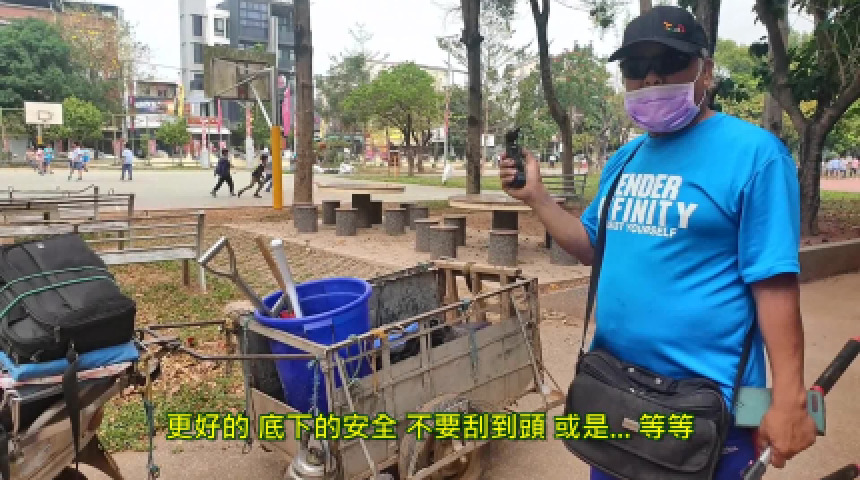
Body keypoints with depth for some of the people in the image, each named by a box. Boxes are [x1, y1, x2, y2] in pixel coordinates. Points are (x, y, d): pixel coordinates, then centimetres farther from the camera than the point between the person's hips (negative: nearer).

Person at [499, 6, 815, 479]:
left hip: (705, 402, -6)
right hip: (612, 385, 7)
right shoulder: (624, 159, 7)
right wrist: (535, 196, 3)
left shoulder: (752, 152, -13)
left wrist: (789, 400, -18)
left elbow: (774, 281, -16)